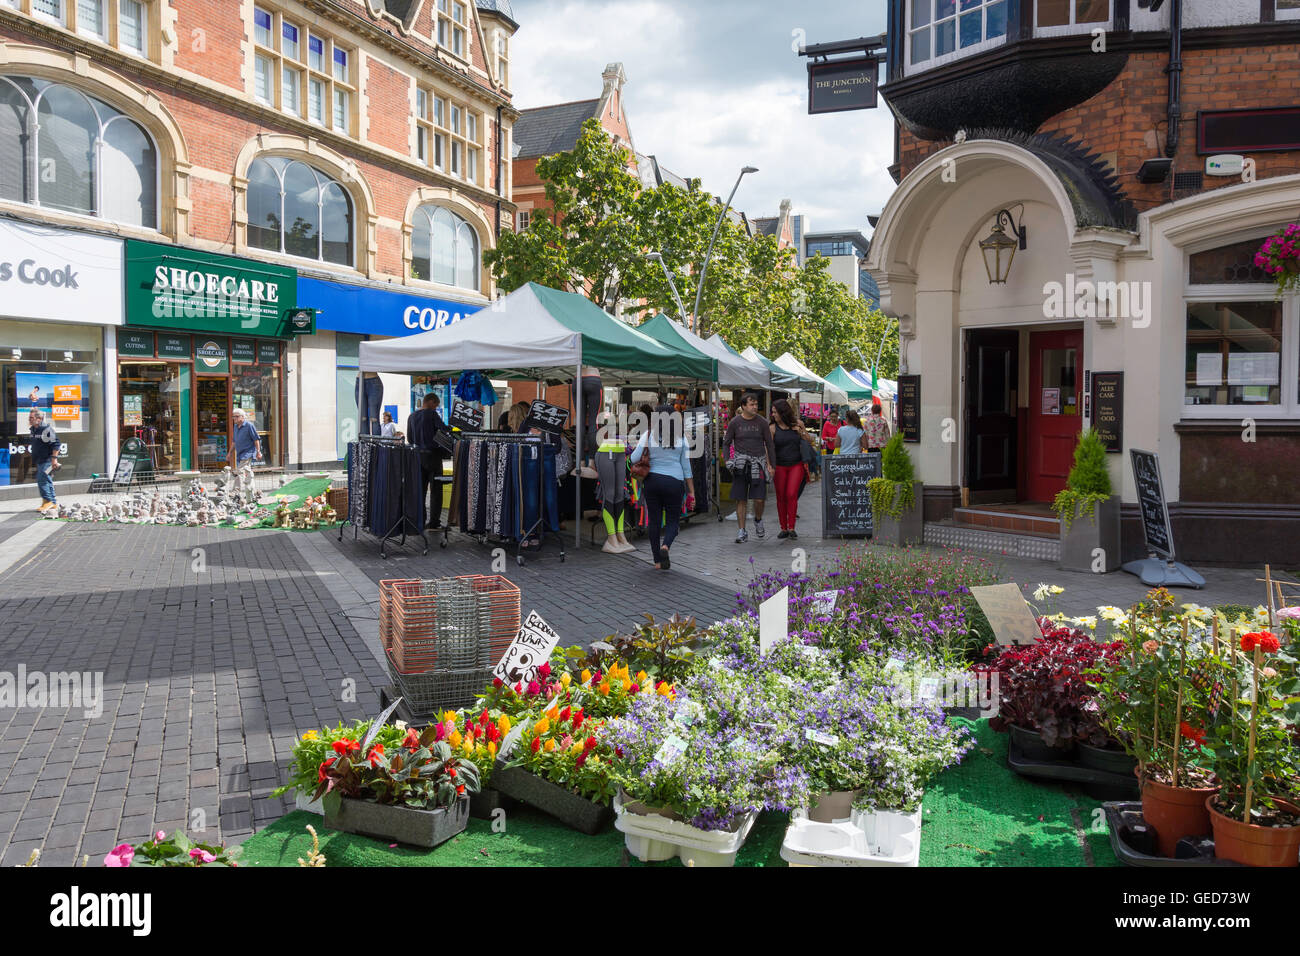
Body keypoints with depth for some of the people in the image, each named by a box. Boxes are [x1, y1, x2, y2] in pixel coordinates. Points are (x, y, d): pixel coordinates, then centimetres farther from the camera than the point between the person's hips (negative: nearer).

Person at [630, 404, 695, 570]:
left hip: (652, 480, 1)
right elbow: (686, 466, 1)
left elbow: (635, 458, -6)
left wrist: (636, 447, 17)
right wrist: (691, 491, 6)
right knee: (673, 520, 11)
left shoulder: (649, 435, -2)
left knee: (654, 520, 10)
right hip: (673, 482, -1)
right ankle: (665, 546, -18)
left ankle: (658, 560, 13)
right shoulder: (681, 438, 0)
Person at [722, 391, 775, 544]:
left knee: (759, 498, -8)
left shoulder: (761, 422, 4)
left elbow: (769, 444, 9)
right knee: (740, 499, 1)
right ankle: (742, 531, 9)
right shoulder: (734, 422, 2)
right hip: (740, 465, 0)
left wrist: (771, 464, 5)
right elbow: (726, 443, 9)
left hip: (758, 464, 0)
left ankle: (758, 520, 24)